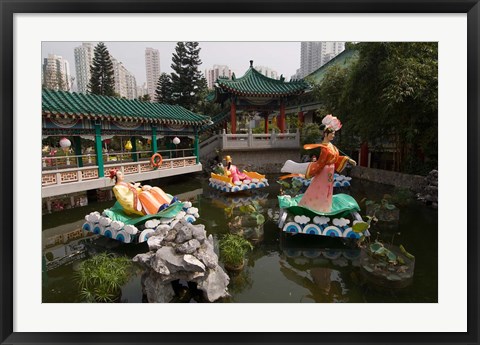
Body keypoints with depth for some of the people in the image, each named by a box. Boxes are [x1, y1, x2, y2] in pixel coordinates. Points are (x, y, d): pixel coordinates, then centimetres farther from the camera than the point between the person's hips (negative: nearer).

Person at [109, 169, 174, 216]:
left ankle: (169, 203, -33)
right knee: (144, 194, -35)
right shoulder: (116, 188, 4)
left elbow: (138, 191, 19)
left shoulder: (127, 184, 28)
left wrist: (142, 188, -4)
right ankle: (158, 209, -56)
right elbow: (123, 198, -13)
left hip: (139, 199, 7)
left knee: (155, 189, -12)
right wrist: (134, 188, -11)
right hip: (132, 205, -7)